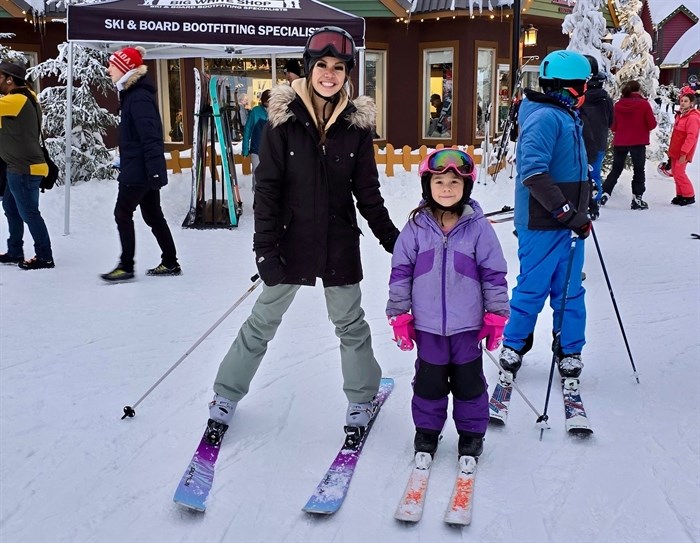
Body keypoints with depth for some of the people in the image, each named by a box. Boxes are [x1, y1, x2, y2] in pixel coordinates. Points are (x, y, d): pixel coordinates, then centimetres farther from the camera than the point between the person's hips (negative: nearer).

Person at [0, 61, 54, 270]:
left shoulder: (17, 100, -16)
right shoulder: (20, 99, 15)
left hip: (25, 169, -10)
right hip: (19, 168, 10)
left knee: (28, 213, -5)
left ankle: (44, 257, 1)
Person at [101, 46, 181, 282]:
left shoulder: (139, 97, -17)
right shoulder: (133, 93, 15)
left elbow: (150, 136, -24)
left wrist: (153, 169, -28)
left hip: (138, 171, -10)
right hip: (143, 170, 10)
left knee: (123, 213, -3)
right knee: (153, 215, 13)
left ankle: (126, 266, 4)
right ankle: (170, 263, 19)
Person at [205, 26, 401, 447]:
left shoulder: (357, 124, -2)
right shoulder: (284, 118, -8)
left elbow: (368, 192, 4)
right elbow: (267, 188, -9)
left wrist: (393, 239, 4)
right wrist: (265, 248, -13)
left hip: (340, 245, 2)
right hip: (292, 242, -1)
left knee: (351, 324, 13)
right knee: (262, 324, 9)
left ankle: (362, 401, 31)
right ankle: (225, 401, 25)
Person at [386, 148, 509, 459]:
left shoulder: (478, 227, -6)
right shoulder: (417, 227, -4)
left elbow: (494, 273, -1)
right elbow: (400, 272, 1)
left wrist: (496, 315, 0)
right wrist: (399, 314, 1)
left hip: (467, 324, -1)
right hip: (427, 325, 1)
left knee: (469, 381, 13)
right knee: (429, 381, 14)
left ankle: (471, 432, 32)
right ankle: (427, 429, 33)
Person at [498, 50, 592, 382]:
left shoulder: (566, 115, 14)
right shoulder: (545, 117, -17)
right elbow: (533, 173, -26)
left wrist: (583, 204, 17)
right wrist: (568, 212, -25)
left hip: (568, 220, 9)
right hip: (542, 223, -9)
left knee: (569, 290, 14)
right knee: (533, 288, 3)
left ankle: (570, 351, 25)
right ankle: (514, 346, 21)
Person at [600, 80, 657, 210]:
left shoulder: (618, 105, -1)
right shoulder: (644, 104, -10)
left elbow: (613, 126, 5)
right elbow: (652, 124, -7)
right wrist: (642, 126, 12)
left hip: (619, 142, 3)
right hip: (638, 143, -3)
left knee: (616, 169, 15)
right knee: (638, 170, 9)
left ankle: (604, 193, 8)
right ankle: (637, 199, 8)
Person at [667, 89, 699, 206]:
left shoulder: (693, 117, -17)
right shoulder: (681, 115, 13)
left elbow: (691, 137, -22)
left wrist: (684, 153, -25)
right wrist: (671, 149, 20)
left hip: (683, 153, -9)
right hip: (675, 151, 9)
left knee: (679, 173, -9)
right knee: (676, 173, 12)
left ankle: (689, 196, 1)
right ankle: (680, 195, 21)